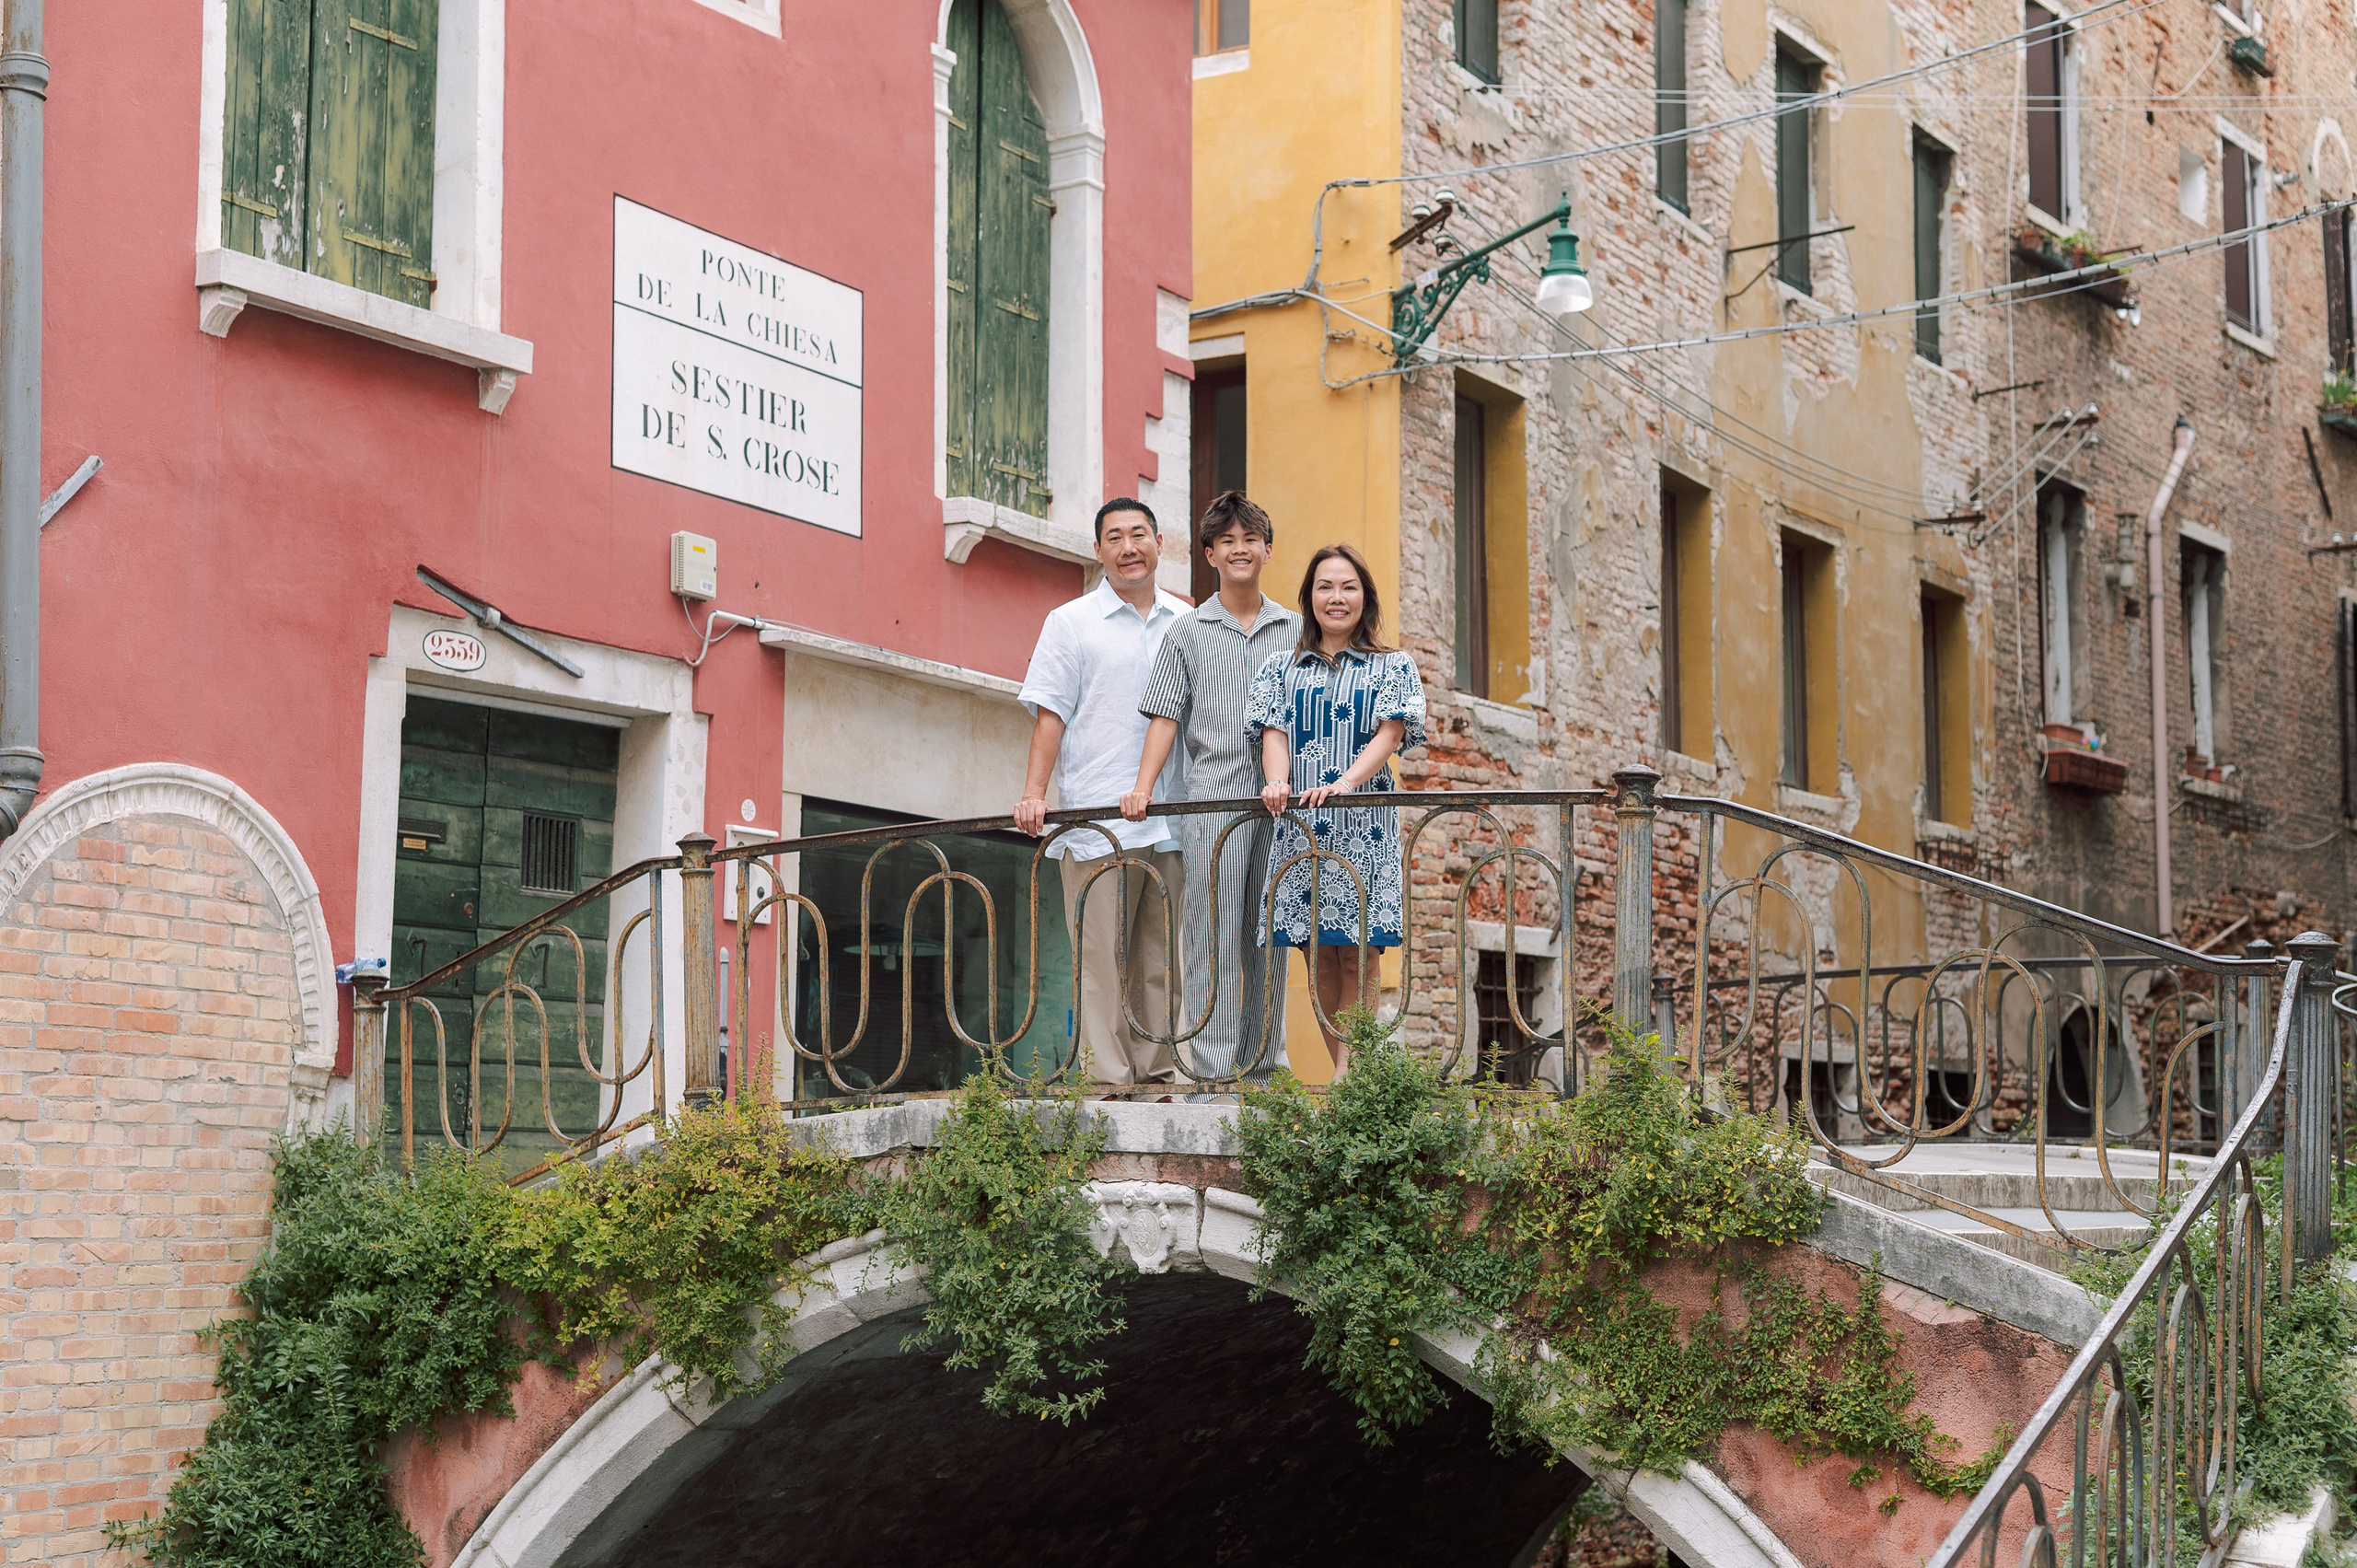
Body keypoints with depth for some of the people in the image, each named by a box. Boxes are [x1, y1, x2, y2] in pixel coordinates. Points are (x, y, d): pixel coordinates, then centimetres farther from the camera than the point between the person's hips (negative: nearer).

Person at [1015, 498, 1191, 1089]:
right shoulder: (1071, 623, 5)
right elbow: (1050, 713, 0)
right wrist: (1035, 793, -10)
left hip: (1172, 817, 4)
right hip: (1097, 817, -4)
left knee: (1161, 953, 5)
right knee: (1102, 956, -6)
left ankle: (1159, 1071, 9)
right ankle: (1108, 1077, -5)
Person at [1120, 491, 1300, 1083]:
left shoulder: (1293, 630, 13)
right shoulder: (1188, 632, 8)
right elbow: (1166, 716, 4)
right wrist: (1143, 788, -8)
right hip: (1212, 801, -2)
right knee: (1215, 934, -6)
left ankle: (1266, 1063, 13)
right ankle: (1214, 1069, -5)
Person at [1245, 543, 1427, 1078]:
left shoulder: (1393, 668, 10)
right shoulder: (1282, 667, 17)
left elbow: (1389, 733, -3)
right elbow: (1273, 731, 5)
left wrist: (1346, 782, -21)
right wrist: (1277, 782, -17)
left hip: (1364, 827, -2)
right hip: (1298, 827, 2)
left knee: (1357, 953, -8)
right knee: (1321, 958, 2)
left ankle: (1348, 1075, -11)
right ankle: (1346, 1078, 7)